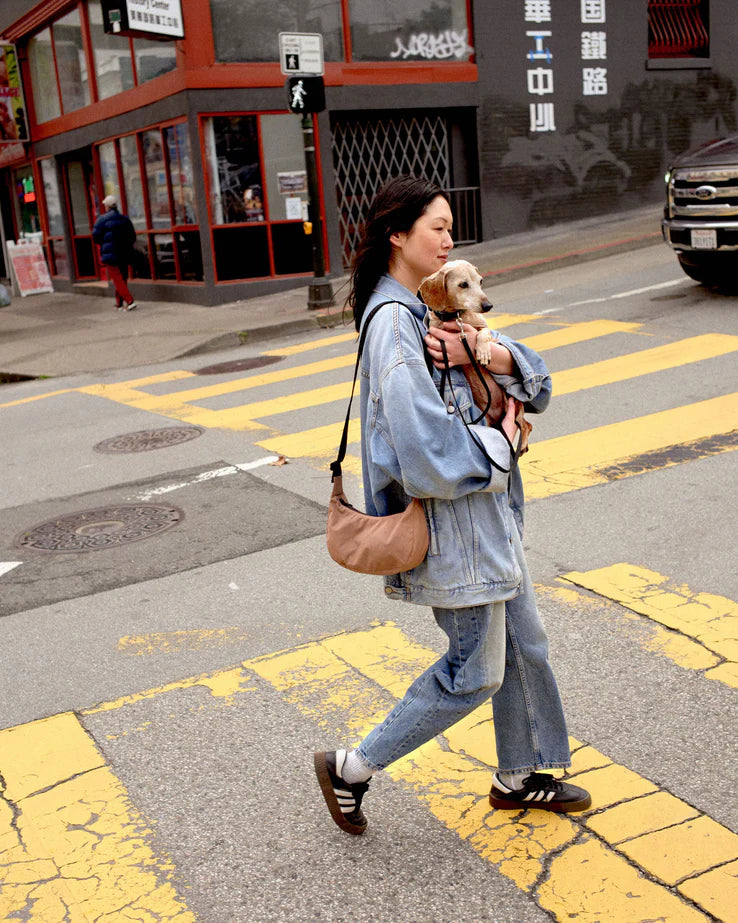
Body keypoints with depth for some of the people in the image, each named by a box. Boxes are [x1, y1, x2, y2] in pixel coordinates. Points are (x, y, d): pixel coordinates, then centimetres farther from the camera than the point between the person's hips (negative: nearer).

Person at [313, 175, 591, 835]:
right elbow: (430, 455, -30)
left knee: (525, 645, 19)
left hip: (487, 515, 10)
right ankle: (351, 770, 18)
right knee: (475, 673, 3)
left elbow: (532, 379, 7)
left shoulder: (428, 310, 10)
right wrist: (500, 443, -12)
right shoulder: (393, 323, -21)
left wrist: (486, 353, -15)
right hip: (453, 526, -10)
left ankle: (519, 777, 39)